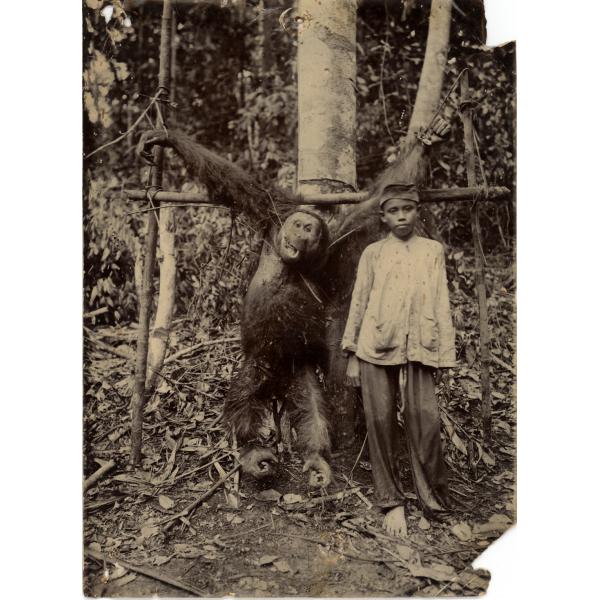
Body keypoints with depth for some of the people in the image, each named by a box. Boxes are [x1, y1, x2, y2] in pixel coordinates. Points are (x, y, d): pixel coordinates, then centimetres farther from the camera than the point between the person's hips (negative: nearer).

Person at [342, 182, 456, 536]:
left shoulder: (433, 250, 11)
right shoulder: (373, 253, 10)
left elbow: (442, 304, 8)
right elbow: (358, 303, 10)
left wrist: (445, 355, 2)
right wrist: (352, 355, 7)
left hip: (419, 350, 0)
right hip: (376, 348, 1)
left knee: (426, 422, -7)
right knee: (381, 423, 2)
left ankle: (434, 500, 13)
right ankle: (392, 502, 15)